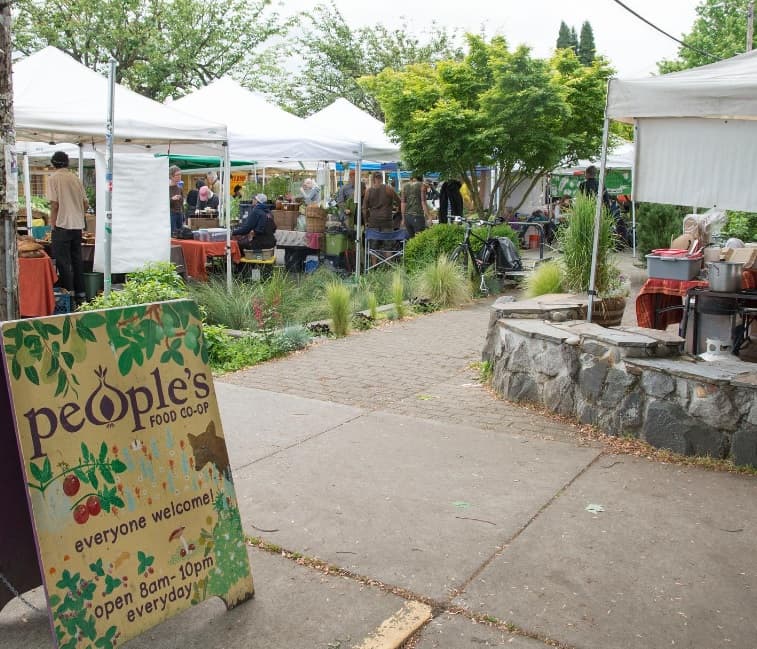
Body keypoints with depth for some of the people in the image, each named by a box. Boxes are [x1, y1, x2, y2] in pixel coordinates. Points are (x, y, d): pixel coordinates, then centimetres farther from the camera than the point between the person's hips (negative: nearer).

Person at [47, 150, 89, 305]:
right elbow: (86, 204, 11)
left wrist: (52, 225, -3)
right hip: (78, 225, 5)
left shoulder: (54, 178, -6)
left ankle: (68, 294, 0)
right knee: (77, 259, 11)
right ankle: (80, 294, 14)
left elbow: (54, 204, -11)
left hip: (62, 224, -5)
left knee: (63, 261, 0)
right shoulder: (76, 178, 9)